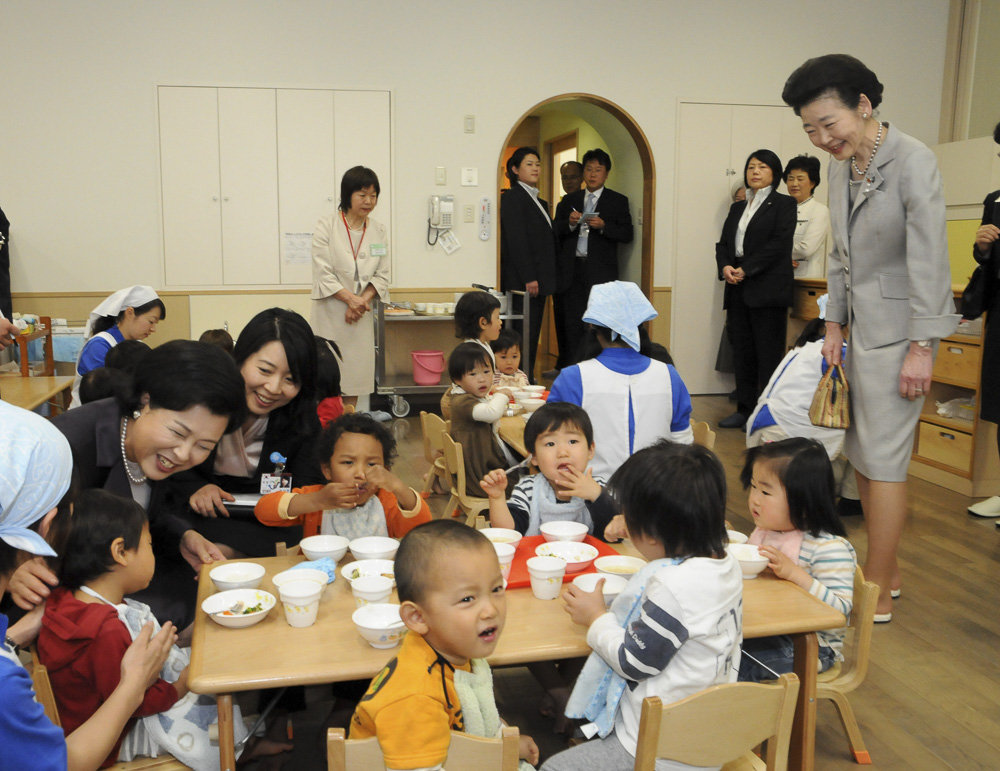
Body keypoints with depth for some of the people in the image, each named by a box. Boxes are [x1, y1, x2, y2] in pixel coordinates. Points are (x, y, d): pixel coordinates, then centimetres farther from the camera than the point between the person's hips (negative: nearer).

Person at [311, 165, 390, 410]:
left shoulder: (379, 231, 7)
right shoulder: (327, 226, -5)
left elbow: (382, 275, 6)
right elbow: (323, 274, -10)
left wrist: (363, 300, -11)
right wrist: (350, 298, -19)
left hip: (360, 315, 4)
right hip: (331, 313, -4)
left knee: (354, 382, 9)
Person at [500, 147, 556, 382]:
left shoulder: (538, 201, 20)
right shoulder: (513, 197, -7)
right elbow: (516, 240, -15)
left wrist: (541, 278, 12)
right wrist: (529, 278, -20)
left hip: (538, 280, 9)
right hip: (523, 281, -9)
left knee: (533, 335, 10)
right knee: (524, 336, -7)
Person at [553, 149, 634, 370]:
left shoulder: (618, 201, 8)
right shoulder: (569, 200, 16)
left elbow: (626, 235, -1)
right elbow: (555, 232, 9)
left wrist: (603, 226, -15)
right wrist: (569, 223, -10)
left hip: (600, 272, -3)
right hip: (572, 269, 3)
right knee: (573, 323, 3)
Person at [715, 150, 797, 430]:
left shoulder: (783, 204, 1)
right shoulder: (737, 207, 20)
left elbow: (779, 244, -11)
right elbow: (723, 243, 14)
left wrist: (745, 269, -16)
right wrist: (725, 267, -7)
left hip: (767, 289, -6)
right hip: (738, 290, 6)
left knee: (768, 353, -4)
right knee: (742, 352, 9)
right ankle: (744, 409, 16)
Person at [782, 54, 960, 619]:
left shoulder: (912, 161, -13)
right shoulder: (842, 167, 11)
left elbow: (929, 260, -17)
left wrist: (922, 347, -18)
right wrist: (834, 323, 14)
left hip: (897, 326, -8)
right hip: (861, 323, 8)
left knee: (883, 458, -4)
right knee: (863, 453, 12)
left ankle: (877, 596, 7)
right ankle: (888, 570, 26)